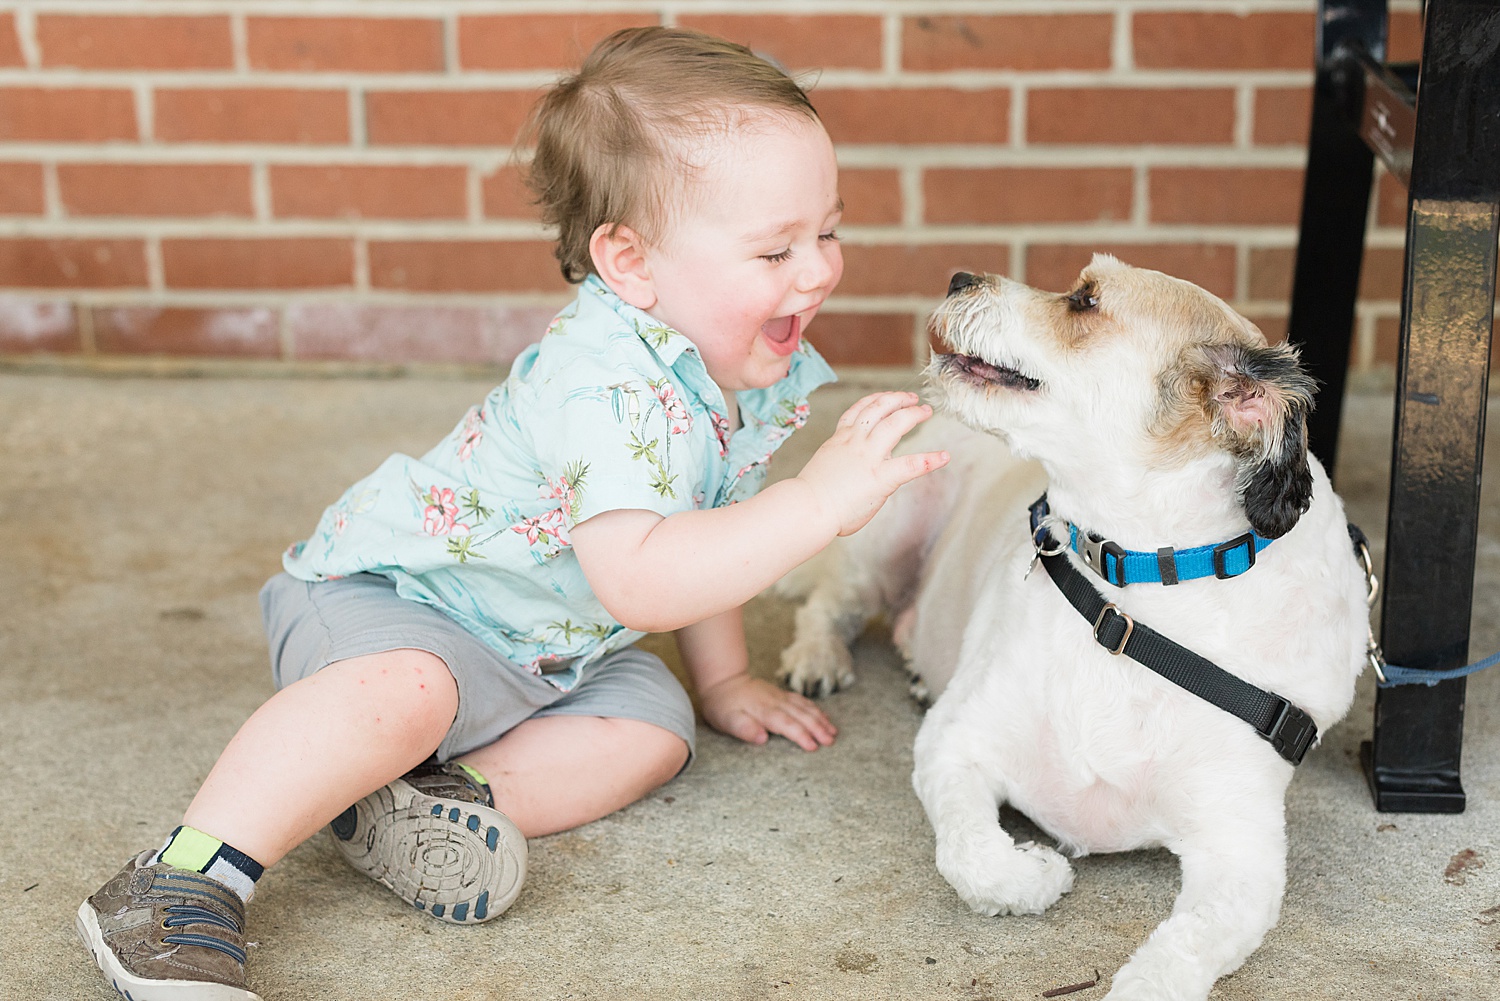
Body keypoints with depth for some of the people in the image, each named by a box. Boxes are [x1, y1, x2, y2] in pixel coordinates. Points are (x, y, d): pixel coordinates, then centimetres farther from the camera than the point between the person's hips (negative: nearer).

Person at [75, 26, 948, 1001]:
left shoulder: (757, 371, -4)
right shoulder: (610, 385, -34)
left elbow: (707, 529, 15)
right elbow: (638, 581, -47)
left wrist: (724, 676, 19)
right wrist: (820, 500, -48)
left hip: (539, 653, 9)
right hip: (384, 592, -9)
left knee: (652, 725, -4)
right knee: (406, 688, -37)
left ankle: (419, 799, -17)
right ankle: (185, 884, -29)